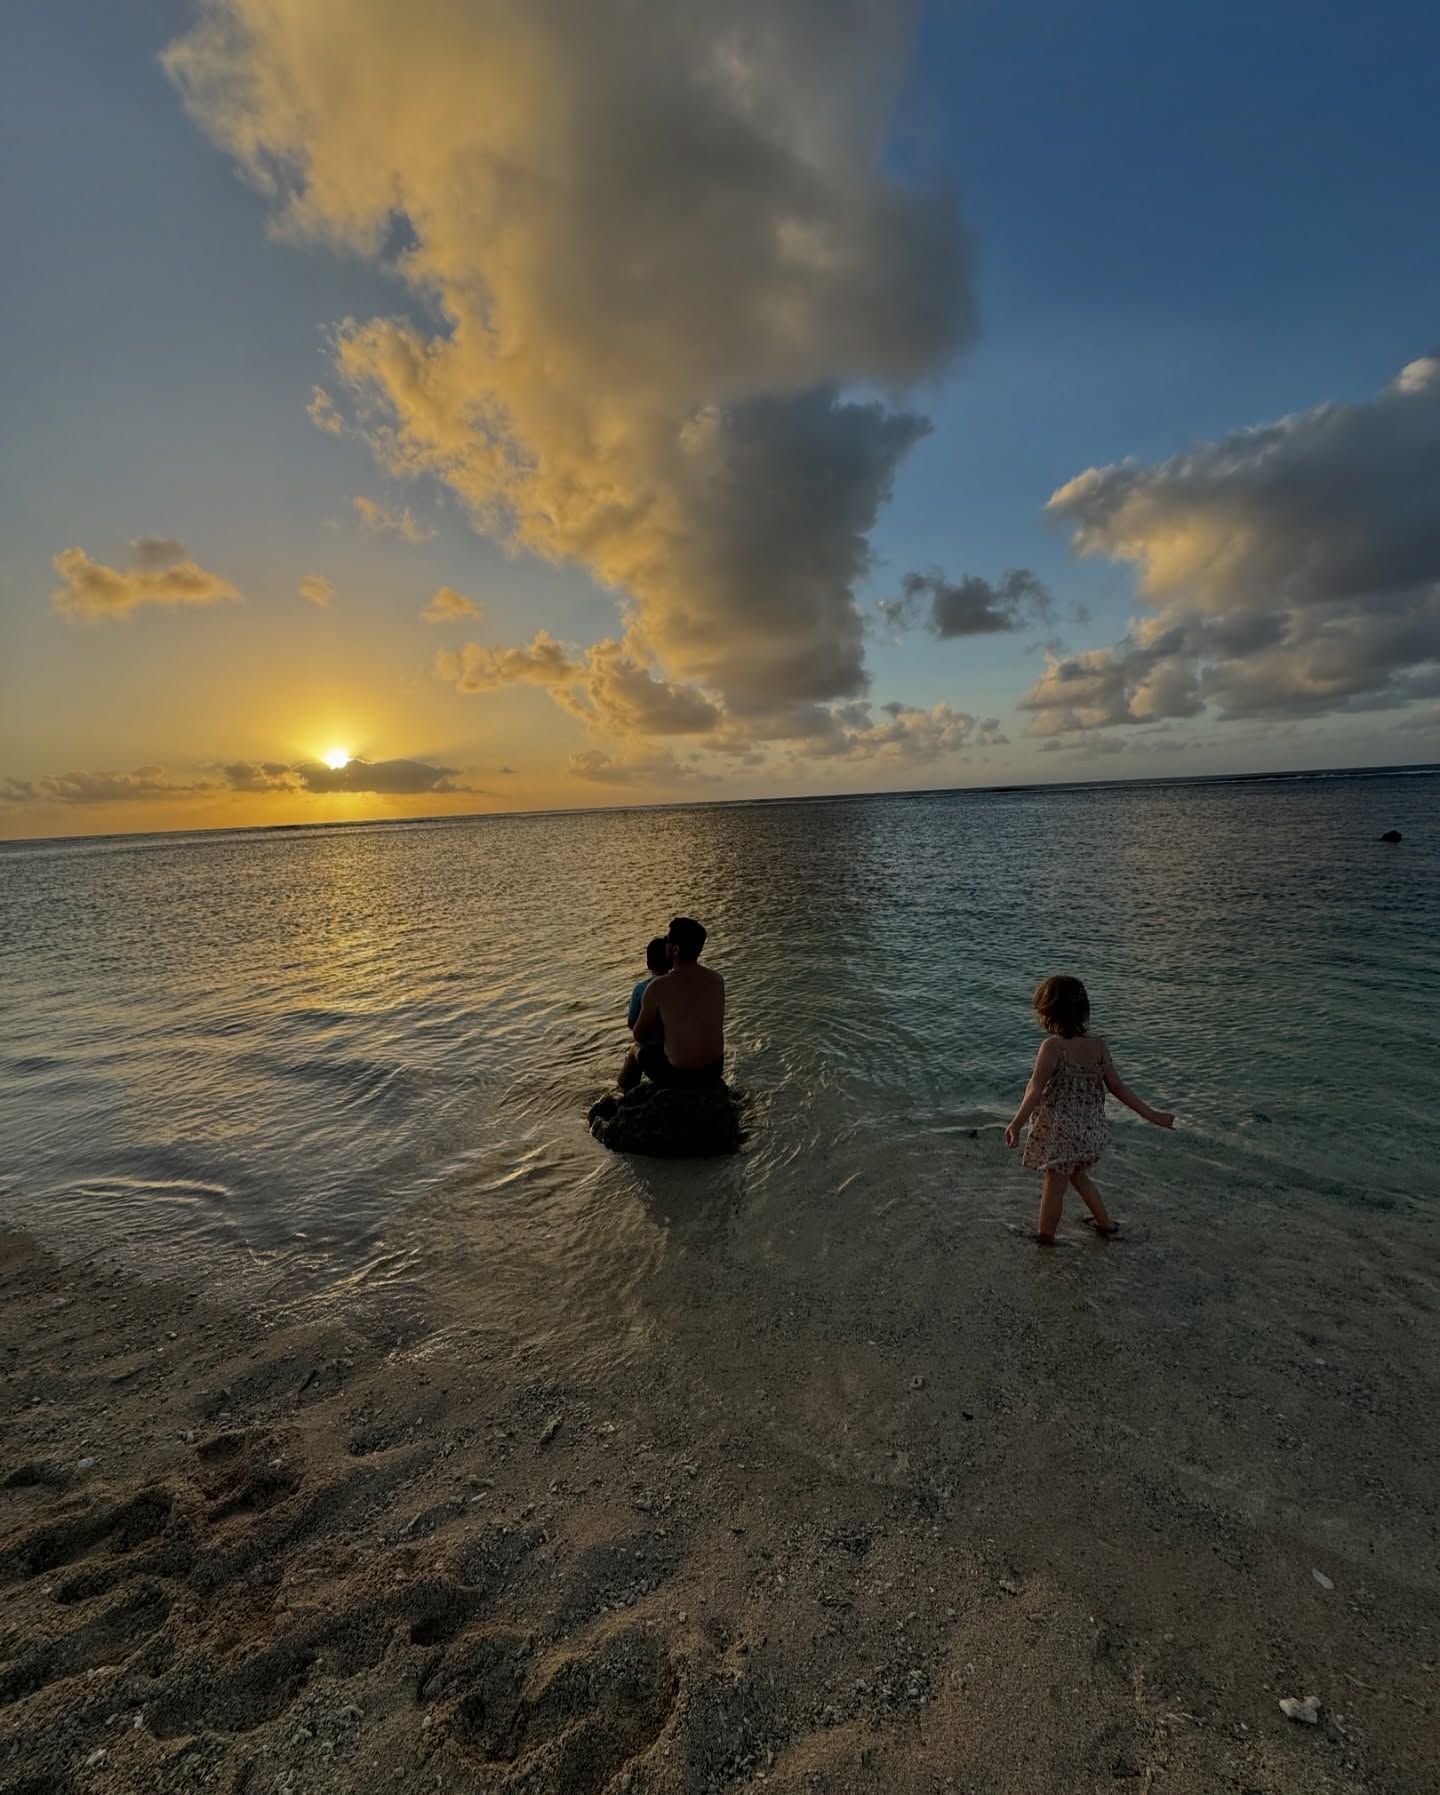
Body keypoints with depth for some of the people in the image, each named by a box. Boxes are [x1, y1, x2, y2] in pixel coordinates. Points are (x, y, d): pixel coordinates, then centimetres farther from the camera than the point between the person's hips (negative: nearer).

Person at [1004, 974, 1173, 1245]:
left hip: (1060, 1131, -6)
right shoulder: (1098, 1045, -7)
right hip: (1090, 1130, 6)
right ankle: (1105, 1223, 44)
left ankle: (1044, 1239, 25)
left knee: (1054, 1185, 10)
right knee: (1078, 1175, 30)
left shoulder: (1052, 1046, -23)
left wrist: (1016, 1125, -22)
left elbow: (1035, 1090, -25)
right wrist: (1151, 1114, 8)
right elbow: (1117, 1086, -3)